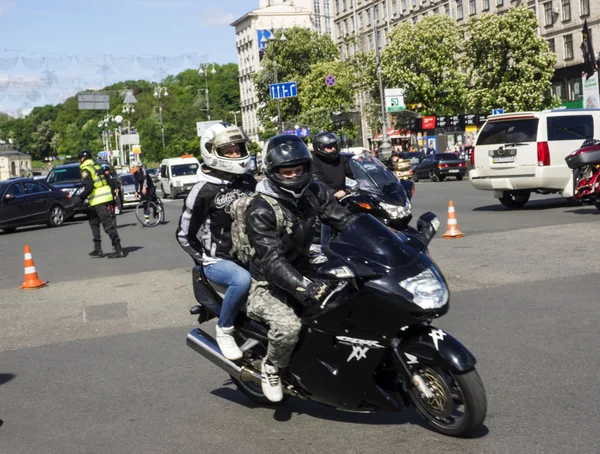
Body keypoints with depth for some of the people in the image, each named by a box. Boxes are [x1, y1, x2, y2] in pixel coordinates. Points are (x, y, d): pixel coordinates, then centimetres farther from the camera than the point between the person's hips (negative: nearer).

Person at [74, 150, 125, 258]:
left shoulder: (85, 170, -9)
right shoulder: (97, 167, 18)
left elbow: (89, 187, -18)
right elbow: (108, 181, 19)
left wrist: (80, 198, -8)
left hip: (98, 200, -9)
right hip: (106, 196, 9)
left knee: (108, 224, -11)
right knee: (94, 223, 19)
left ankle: (119, 250, -15)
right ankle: (97, 249, 21)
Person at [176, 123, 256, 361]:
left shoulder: (249, 182, 7)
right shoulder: (203, 191, -12)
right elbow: (184, 234, -7)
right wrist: (205, 260, -11)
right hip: (219, 260, -7)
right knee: (242, 279, -37)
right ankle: (224, 330, -13)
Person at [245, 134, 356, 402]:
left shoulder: (314, 193, -3)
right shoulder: (260, 211, -23)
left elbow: (345, 221, -6)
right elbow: (272, 261, -31)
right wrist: (305, 289, -44)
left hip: (303, 270, 7)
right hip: (269, 283, -7)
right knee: (288, 325, -33)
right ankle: (271, 368, -2)